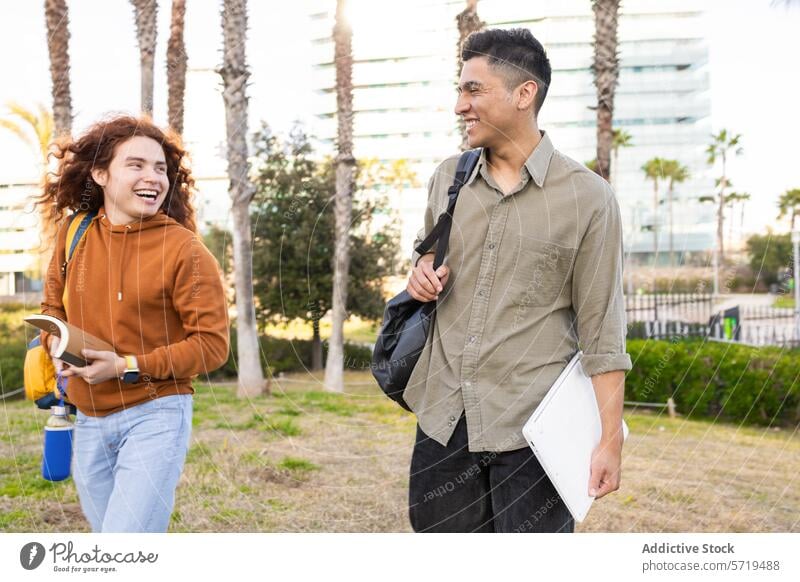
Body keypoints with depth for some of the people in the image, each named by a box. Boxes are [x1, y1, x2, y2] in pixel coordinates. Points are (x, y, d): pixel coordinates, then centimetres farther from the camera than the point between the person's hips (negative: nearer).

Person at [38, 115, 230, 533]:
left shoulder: (183, 248, -13)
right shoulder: (73, 234, 2)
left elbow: (212, 344, -13)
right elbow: (52, 305, 18)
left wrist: (129, 367, -19)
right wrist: (57, 342, -4)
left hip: (156, 416, -6)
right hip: (89, 421, 6)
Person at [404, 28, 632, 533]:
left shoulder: (587, 198, -6)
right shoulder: (448, 179, 8)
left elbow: (601, 331, -5)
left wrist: (611, 439, -8)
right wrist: (422, 272, 2)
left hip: (531, 431, -4)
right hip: (443, 420, 5)